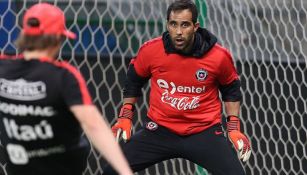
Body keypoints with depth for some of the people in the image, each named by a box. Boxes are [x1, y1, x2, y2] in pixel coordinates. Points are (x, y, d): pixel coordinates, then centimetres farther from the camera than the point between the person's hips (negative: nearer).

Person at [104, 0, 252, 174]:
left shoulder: (219, 56, -12)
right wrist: (125, 117, 9)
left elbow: (231, 90, 8)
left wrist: (234, 128, 1)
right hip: (159, 130, 2)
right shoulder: (150, 50, -9)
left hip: (204, 132, -1)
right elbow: (133, 81, 12)